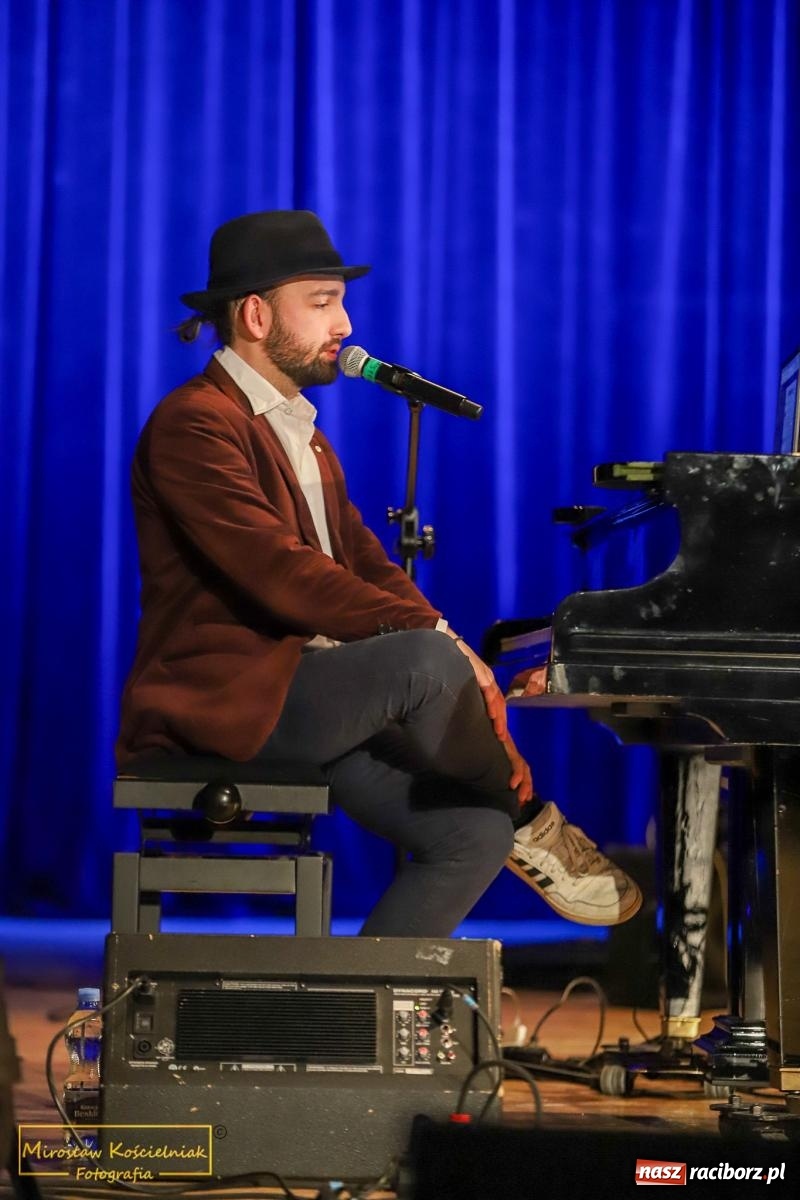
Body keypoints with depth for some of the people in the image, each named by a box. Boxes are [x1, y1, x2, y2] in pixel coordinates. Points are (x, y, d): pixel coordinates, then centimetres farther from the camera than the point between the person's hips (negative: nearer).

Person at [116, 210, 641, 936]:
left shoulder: (302, 436, 20)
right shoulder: (193, 423, -11)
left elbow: (369, 569, 12)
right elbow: (281, 573, -23)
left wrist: (450, 649, -8)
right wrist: (438, 637, -25)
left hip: (305, 696, 9)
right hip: (222, 697, -9)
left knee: (475, 835, -9)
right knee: (427, 662, -29)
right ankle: (530, 824, -6)